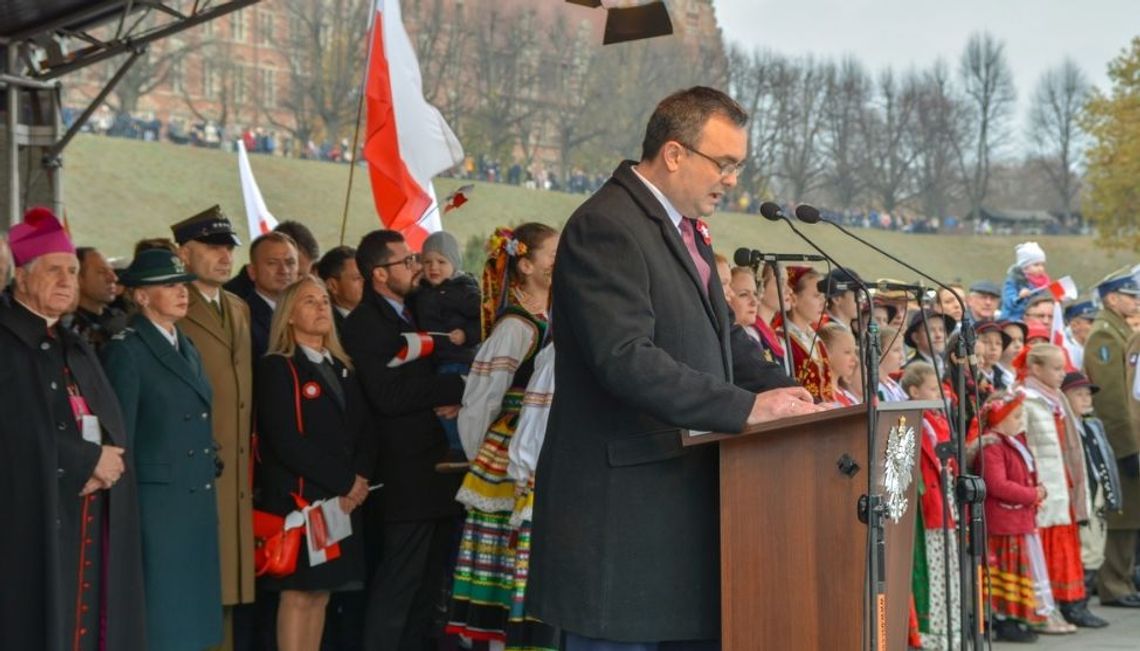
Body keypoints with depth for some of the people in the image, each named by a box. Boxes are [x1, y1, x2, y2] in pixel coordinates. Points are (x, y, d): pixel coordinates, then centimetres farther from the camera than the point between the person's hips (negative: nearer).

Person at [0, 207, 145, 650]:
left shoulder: (76, 349, 20)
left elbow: (111, 425, 12)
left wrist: (105, 463, -10)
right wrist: (88, 460, -10)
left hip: (93, 514, 7)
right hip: (36, 512, -7)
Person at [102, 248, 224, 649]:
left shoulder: (187, 349, 16)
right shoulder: (126, 350, -8)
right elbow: (120, 437, -11)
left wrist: (210, 470, 14)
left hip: (197, 503, 8)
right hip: (156, 502, -8)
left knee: (191, 616, 10)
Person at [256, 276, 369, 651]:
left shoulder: (342, 369, 18)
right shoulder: (276, 368, -5)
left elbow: (357, 432, 15)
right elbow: (286, 442, -15)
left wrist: (357, 484, -4)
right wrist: (345, 480, -12)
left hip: (343, 501, 6)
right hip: (297, 497, -6)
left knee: (321, 593, 7)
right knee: (298, 594, -5)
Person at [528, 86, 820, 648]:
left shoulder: (685, 229, 19)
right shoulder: (606, 227, -14)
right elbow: (625, 359, -24)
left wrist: (788, 394, 7)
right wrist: (745, 408, -25)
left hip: (682, 498, 10)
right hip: (620, 505, -10)